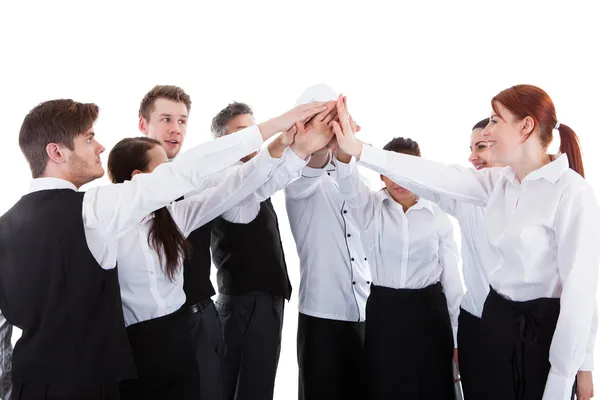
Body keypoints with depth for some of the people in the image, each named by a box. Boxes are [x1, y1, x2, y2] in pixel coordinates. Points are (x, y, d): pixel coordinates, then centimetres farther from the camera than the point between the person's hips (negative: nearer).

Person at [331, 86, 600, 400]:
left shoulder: (571, 191, -18)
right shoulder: (498, 181, 3)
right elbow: (435, 176, -3)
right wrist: (357, 149, -10)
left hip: (544, 326, -7)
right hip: (497, 317, 7)